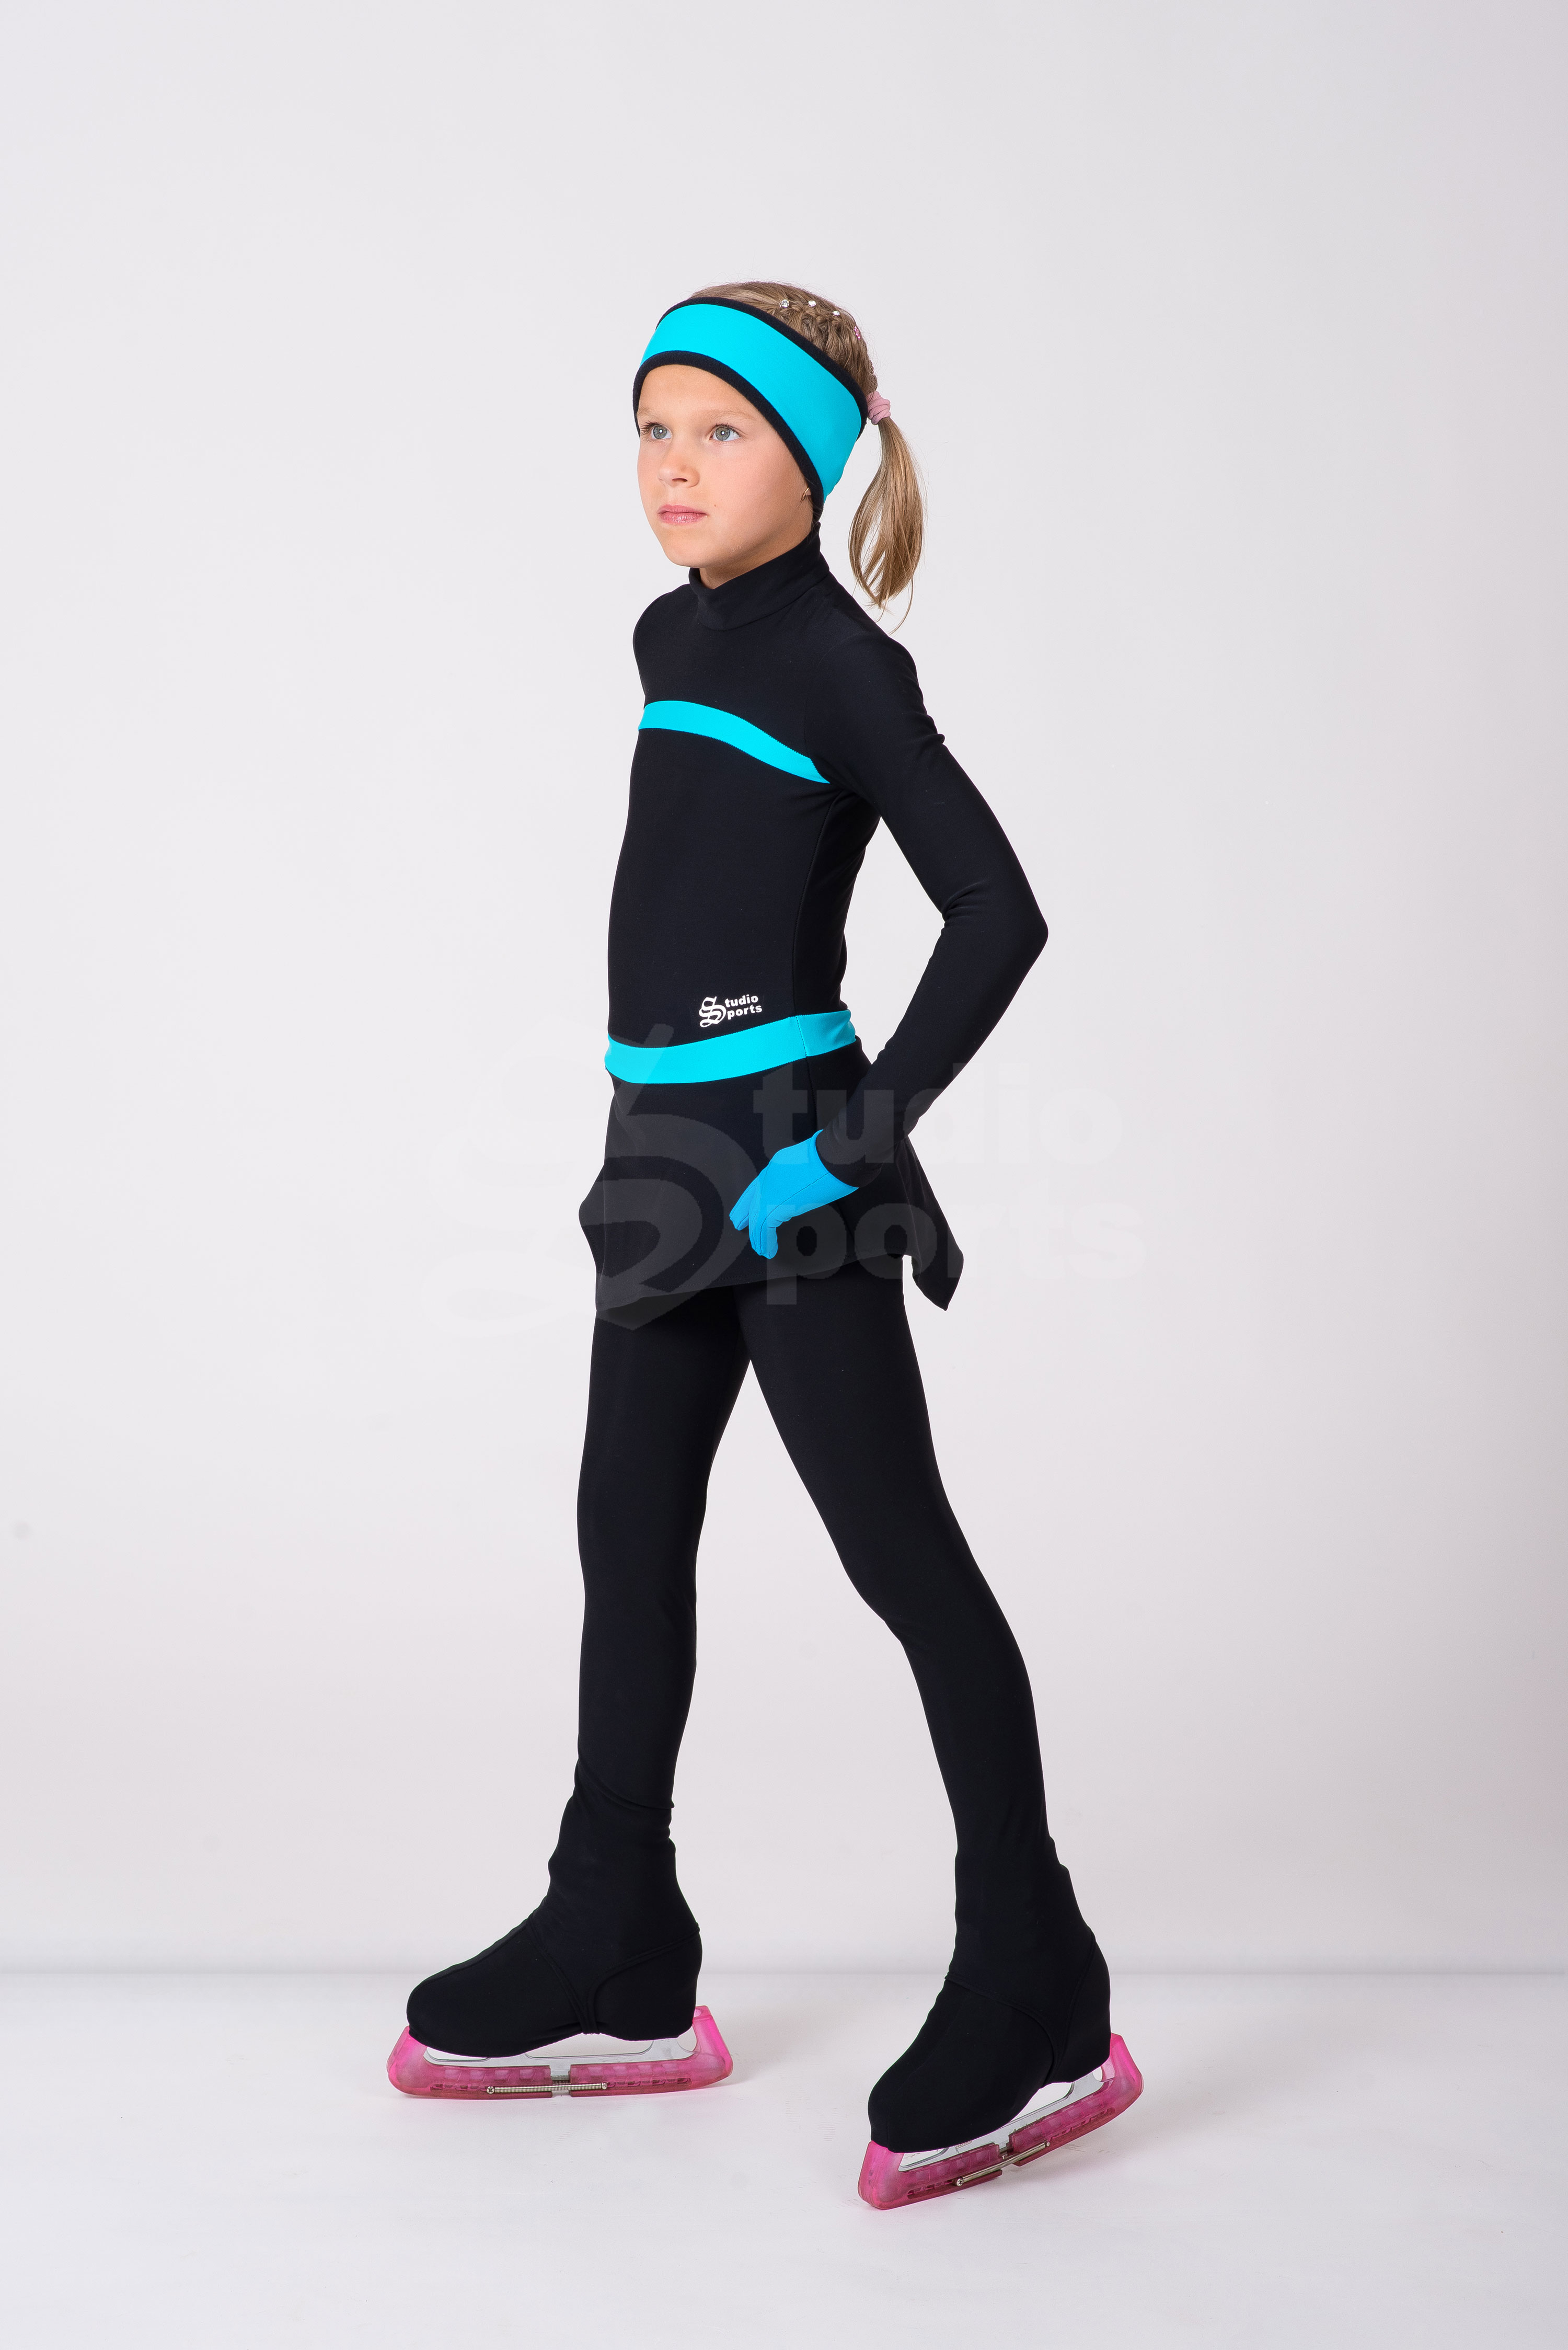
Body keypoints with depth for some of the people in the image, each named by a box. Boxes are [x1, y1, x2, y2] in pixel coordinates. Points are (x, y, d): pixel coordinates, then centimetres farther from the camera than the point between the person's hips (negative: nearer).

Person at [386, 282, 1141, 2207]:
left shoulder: (839, 662, -10)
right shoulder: (673, 640, 13)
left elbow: (997, 910, -16)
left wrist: (864, 1131, -19)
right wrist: (678, 1119, 18)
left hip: (786, 1153, -9)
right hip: (671, 1144, 9)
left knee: (898, 1549, -4)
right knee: (629, 1528, 14)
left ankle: (1034, 2007, 7)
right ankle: (616, 1965, 28)